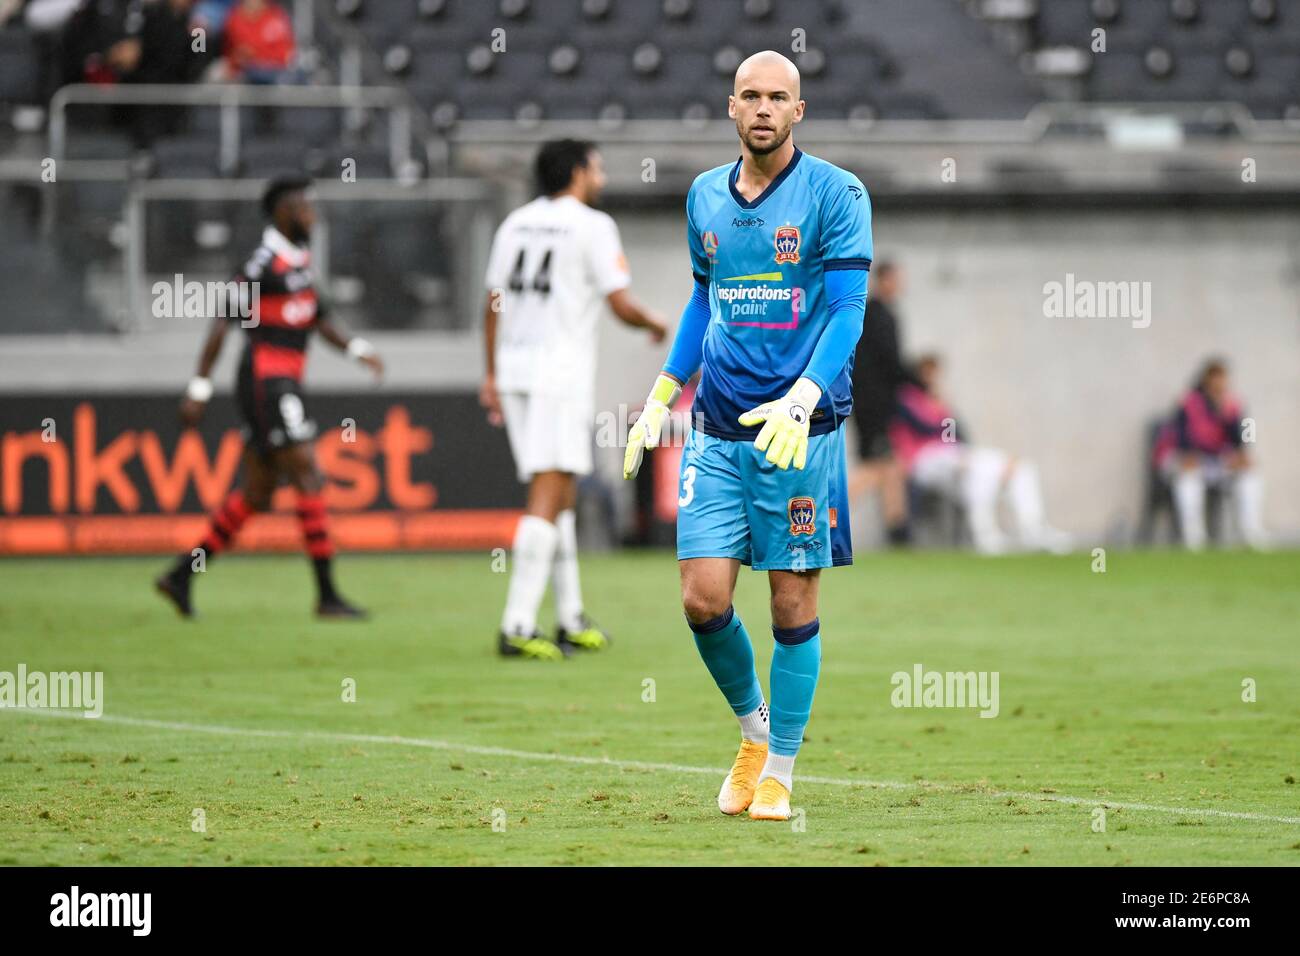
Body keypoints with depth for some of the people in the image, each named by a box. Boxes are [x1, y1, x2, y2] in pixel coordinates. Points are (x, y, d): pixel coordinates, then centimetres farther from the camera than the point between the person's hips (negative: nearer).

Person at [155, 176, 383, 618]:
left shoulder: (300, 258, 14)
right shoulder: (266, 262, -14)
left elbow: (316, 318, 26)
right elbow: (222, 321, -16)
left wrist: (356, 348, 13)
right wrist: (200, 387, -18)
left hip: (283, 382, 10)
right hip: (268, 378, -10)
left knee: (257, 493, 11)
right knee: (308, 479, -9)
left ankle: (180, 577, 16)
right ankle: (327, 595, -6)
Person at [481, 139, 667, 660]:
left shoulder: (517, 222, 13)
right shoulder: (591, 226, -7)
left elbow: (493, 304, 14)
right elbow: (622, 304, -9)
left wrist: (492, 376, 19)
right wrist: (654, 323, 12)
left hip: (514, 363, 7)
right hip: (561, 368, -7)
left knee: (561, 494, 15)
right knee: (548, 495, -10)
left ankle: (571, 621, 20)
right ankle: (517, 626, -18)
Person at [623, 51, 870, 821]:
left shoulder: (836, 194, -5)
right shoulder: (705, 196, 11)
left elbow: (848, 309, -11)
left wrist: (801, 401, -24)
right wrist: (662, 397, 20)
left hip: (801, 430, -4)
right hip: (718, 430, 4)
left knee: (794, 604, 0)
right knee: (704, 598, -4)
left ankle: (779, 772, 13)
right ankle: (753, 728, 22)